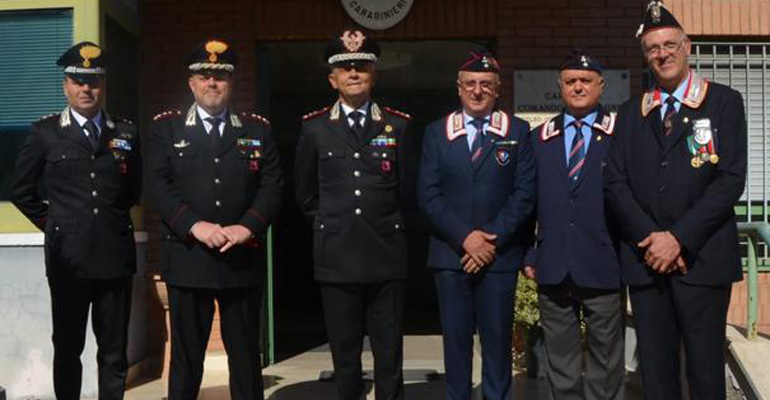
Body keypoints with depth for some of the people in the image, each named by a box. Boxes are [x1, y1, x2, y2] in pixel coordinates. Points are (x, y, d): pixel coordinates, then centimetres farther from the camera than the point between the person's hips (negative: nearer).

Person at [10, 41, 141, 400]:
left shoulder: (125, 132, 7)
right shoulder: (45, 132, 2)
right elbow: (20, 188, 10)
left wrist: (113, 217, 11)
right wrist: (51, 223, 7)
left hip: (115, 255, 1)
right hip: (68, 256, -1)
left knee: (114, 351, 9)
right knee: (67, 348, 10)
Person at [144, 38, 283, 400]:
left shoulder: (258, 130, 10)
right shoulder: (166, 128, 7)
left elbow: (272, 186, 2)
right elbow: (157, 185, -4)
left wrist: (247, 226, -14)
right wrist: (195, 226, -16)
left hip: (243, 259, 1)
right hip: (187, 258, -1)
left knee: (245, 353, 10)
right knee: (186, 353, 7)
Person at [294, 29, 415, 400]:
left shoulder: (398, 126, 5)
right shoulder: (315, 128, 6)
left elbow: (407, 190, 11)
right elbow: (306, 195, 13)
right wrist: (332, 226, 10)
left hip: (387, 257, 0)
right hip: (337, 258, 1)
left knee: (390, 358, 5)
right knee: (344, 358, 10)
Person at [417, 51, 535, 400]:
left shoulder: (518, 131, 7)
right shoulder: (436, 132, 9)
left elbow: (524, 193, -1)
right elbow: (428, 194, 1)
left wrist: (492, 241, -10)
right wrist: (464, 237, -10)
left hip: (500, 254, -1)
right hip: (450, 253, 1)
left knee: (497, 339, 3)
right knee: (455, 338, 6)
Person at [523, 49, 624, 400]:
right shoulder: (540, 138, 11)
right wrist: (528, 255, 5)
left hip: (603, 265, -2)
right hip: (553, 266, 3)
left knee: (605, 356, 8)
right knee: (560, 358, 11)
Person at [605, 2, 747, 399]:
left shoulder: (723, 102, 4)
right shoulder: (631, 112, 13)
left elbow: (730, 179, -6)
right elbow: (615, 183, 6)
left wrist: (678, 238, -12)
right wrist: (650, 240, -8)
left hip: (702, 259, -3)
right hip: (645, 259, 3)